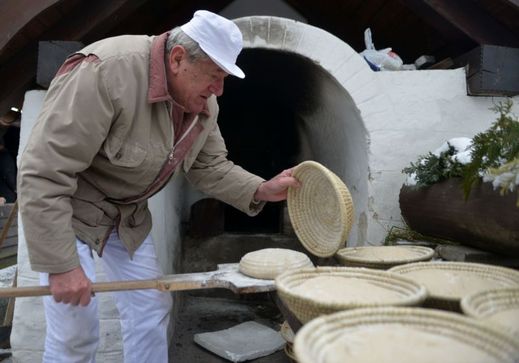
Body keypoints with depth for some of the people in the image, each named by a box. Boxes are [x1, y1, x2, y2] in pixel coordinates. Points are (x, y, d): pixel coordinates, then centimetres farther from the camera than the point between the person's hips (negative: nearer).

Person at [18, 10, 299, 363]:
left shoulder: (204, 105, -8)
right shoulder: (106, 72, -32)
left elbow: (211, 168, 3)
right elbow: (44, 173, -32)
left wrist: (261, 190, -13)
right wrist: (61, 264, -30)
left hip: (129, 214, 7)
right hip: (65, 207, -6)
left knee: (152, 312, 8)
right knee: (76, 330, -5)